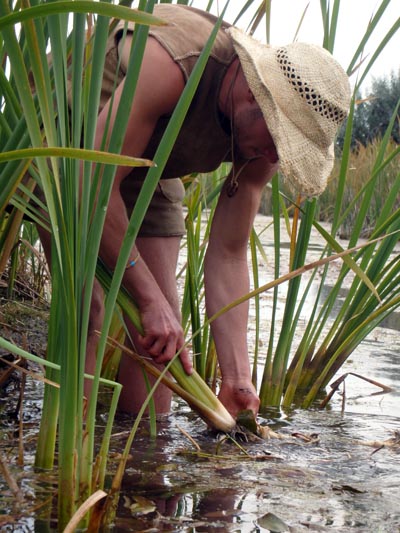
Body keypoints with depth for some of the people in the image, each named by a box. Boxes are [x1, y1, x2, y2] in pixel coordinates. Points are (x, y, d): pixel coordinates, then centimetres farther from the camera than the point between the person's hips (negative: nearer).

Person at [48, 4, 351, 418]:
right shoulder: (170, 68, -40)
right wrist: (150, 300, -34)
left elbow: (228, 255, -13)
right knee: (92, 312, -20)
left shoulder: (263, 140, -18)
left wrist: (236, 378, -19)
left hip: (147, 174, 6)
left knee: (162, 321, -2)